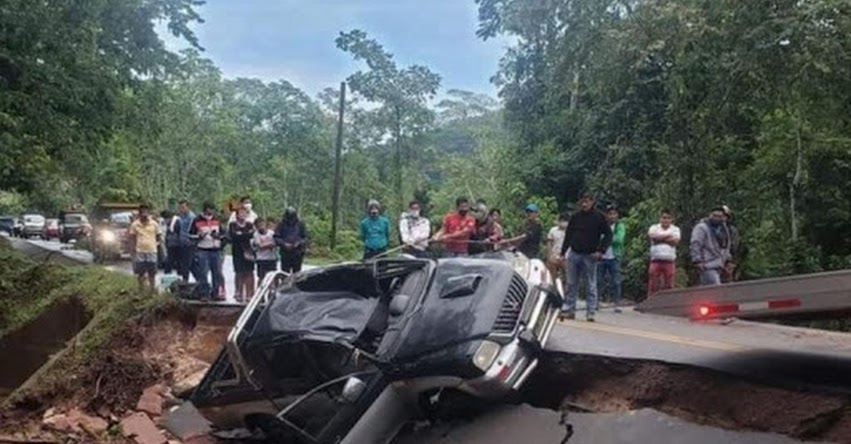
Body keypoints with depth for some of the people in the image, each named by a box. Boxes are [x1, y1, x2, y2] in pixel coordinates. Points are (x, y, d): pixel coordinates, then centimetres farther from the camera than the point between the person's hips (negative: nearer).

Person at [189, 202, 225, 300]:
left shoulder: (216, 221, 12)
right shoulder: (197, 221, -1)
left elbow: (222, 234, 18)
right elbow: (190, 235, 1)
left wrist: (218, 236, -3)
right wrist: (199, 236, -16)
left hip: (215, 250, 4)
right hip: (202, 250, -4)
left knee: (217, 272, 4)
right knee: (203, 273, -5)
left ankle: (216, 293, 12)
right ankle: (204, 294, 3)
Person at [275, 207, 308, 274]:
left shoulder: (300, 224, 5)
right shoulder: (282, 224, 2)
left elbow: (305, 237, 7)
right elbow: (276, 238, 1)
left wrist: (300, 243, -12)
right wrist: (284, 244, -14)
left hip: (297, 253, 1)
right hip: (285, 252, -1)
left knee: (296, 273, 4)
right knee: (285, 273, -1)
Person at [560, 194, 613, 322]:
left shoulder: (599, 217, -1)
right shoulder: (575, 217, 8)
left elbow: (608, 234, 0)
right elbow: (568, 236, 12)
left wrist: (601, 251, -11)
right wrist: (563, 253, 7)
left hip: (590, 256, -3)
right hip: (574, 254, 3)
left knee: (591, 286, 0)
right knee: (571, 284, 6)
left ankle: (590, 312, 4)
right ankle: (569, 310, 12)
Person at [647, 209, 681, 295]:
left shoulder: (675, 229, 11)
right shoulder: (654, 228, 10)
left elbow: (675, 241, -6)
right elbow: (653, 236, -12)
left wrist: (660, 238, -5)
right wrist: (668, 236, -4)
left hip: (669, 261, 1)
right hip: (656, 260, -1)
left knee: (669, 286, 1)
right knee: (653, 285, -2)